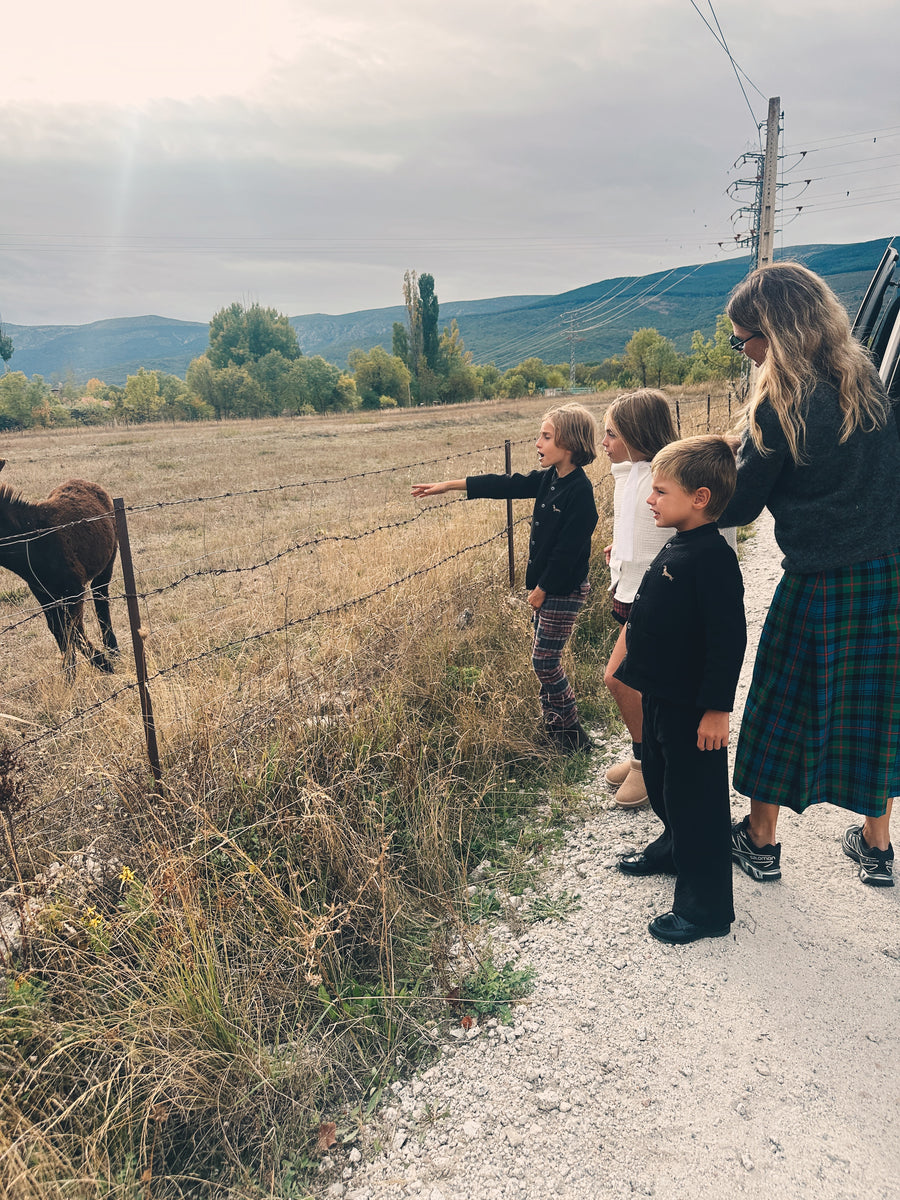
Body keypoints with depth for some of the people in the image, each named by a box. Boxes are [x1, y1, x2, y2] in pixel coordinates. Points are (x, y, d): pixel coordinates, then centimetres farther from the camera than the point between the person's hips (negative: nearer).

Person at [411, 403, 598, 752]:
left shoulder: (579, 491, -21)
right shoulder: (548, 479, 5)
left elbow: (568, 550, -22)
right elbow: (503, 485, 10)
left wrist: (543, 589, -15)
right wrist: (448, 485, 10)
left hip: (563, 590, -9)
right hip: (543, 584, 9)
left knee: (544, 660, -2)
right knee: (546, 658, 14)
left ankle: (572, 734, 12)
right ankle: (554, 721, 27)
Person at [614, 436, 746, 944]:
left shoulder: (713, 557, -23)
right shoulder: (675, 548, 7)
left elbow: (728, 639, -25)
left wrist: (717, 707, -23)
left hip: (693, 707, -9)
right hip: (661, 696, 10)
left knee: (696, 798, 2)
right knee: (661, 779, 25)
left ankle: (707, 907, 16)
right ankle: (674, 849, 49)